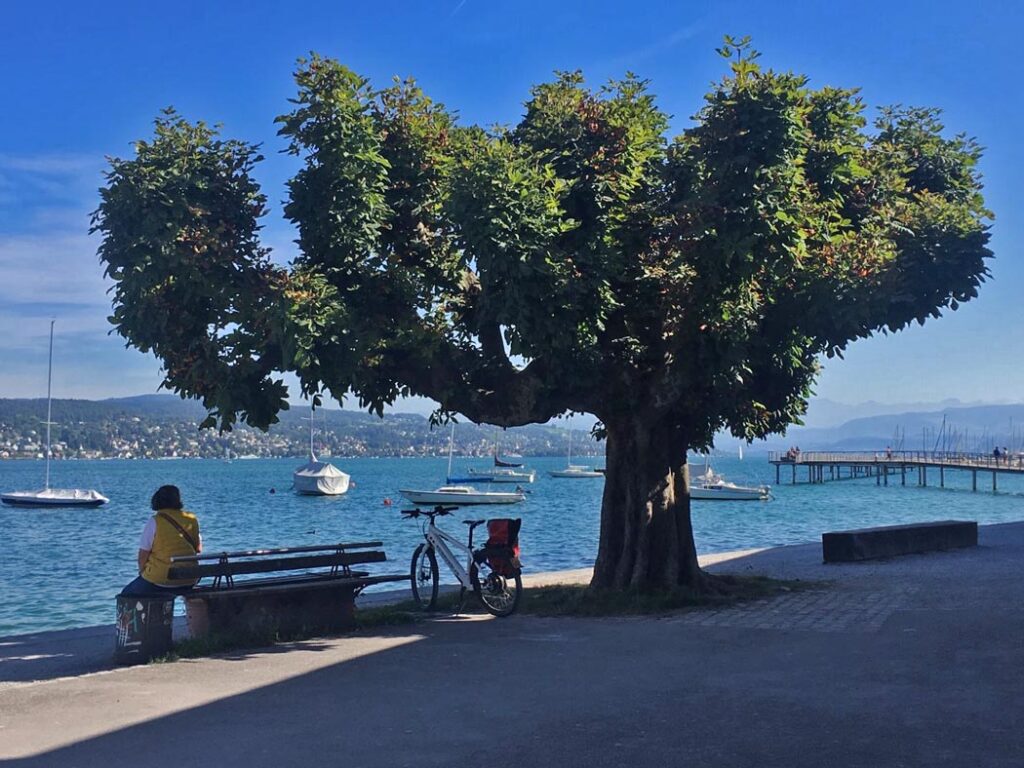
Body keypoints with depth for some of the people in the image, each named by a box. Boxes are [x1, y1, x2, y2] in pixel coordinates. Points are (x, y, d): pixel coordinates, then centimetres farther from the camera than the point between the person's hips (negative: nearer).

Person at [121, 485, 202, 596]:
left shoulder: (155, 521, -11)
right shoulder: (192, 519, 2)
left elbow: (143, 553, -10)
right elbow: (198, 549, 11)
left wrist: (142, 571, 7)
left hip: (159, 581, -5)